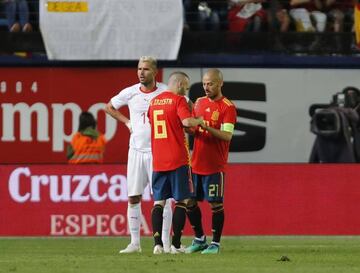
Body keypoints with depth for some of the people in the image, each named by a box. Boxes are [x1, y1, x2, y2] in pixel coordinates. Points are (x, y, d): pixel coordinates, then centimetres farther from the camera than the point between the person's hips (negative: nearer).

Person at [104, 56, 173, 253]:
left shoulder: (166, 92, -5)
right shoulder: (130, 93, 3)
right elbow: (109, 107, 19)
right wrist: (126, 121, 7)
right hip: (136, 150, 3)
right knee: (133, 198, 3)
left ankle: (165, 242, 1)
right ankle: (135, 243, 9)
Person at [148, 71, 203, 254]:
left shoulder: (154, 102, 12)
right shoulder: (178, 100, -8)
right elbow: (187, 121, -23)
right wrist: (199, 120, -4)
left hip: (158, 162, 5)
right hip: (178, 160, -5)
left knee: (158, 202, 7)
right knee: (181, 201, 3)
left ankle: (157, 243, -3)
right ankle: (176, 244, -2)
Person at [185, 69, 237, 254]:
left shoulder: (227, 107, -9)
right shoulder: (199, 103, 12)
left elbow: (227, 135, -18)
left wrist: (207, 127, -30)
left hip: (214, 165, -7)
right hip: (196, 163, 7)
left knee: (216, 204, -2)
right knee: (190, 202, 9)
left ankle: (215, 243, 7)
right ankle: (199, 239, 23)